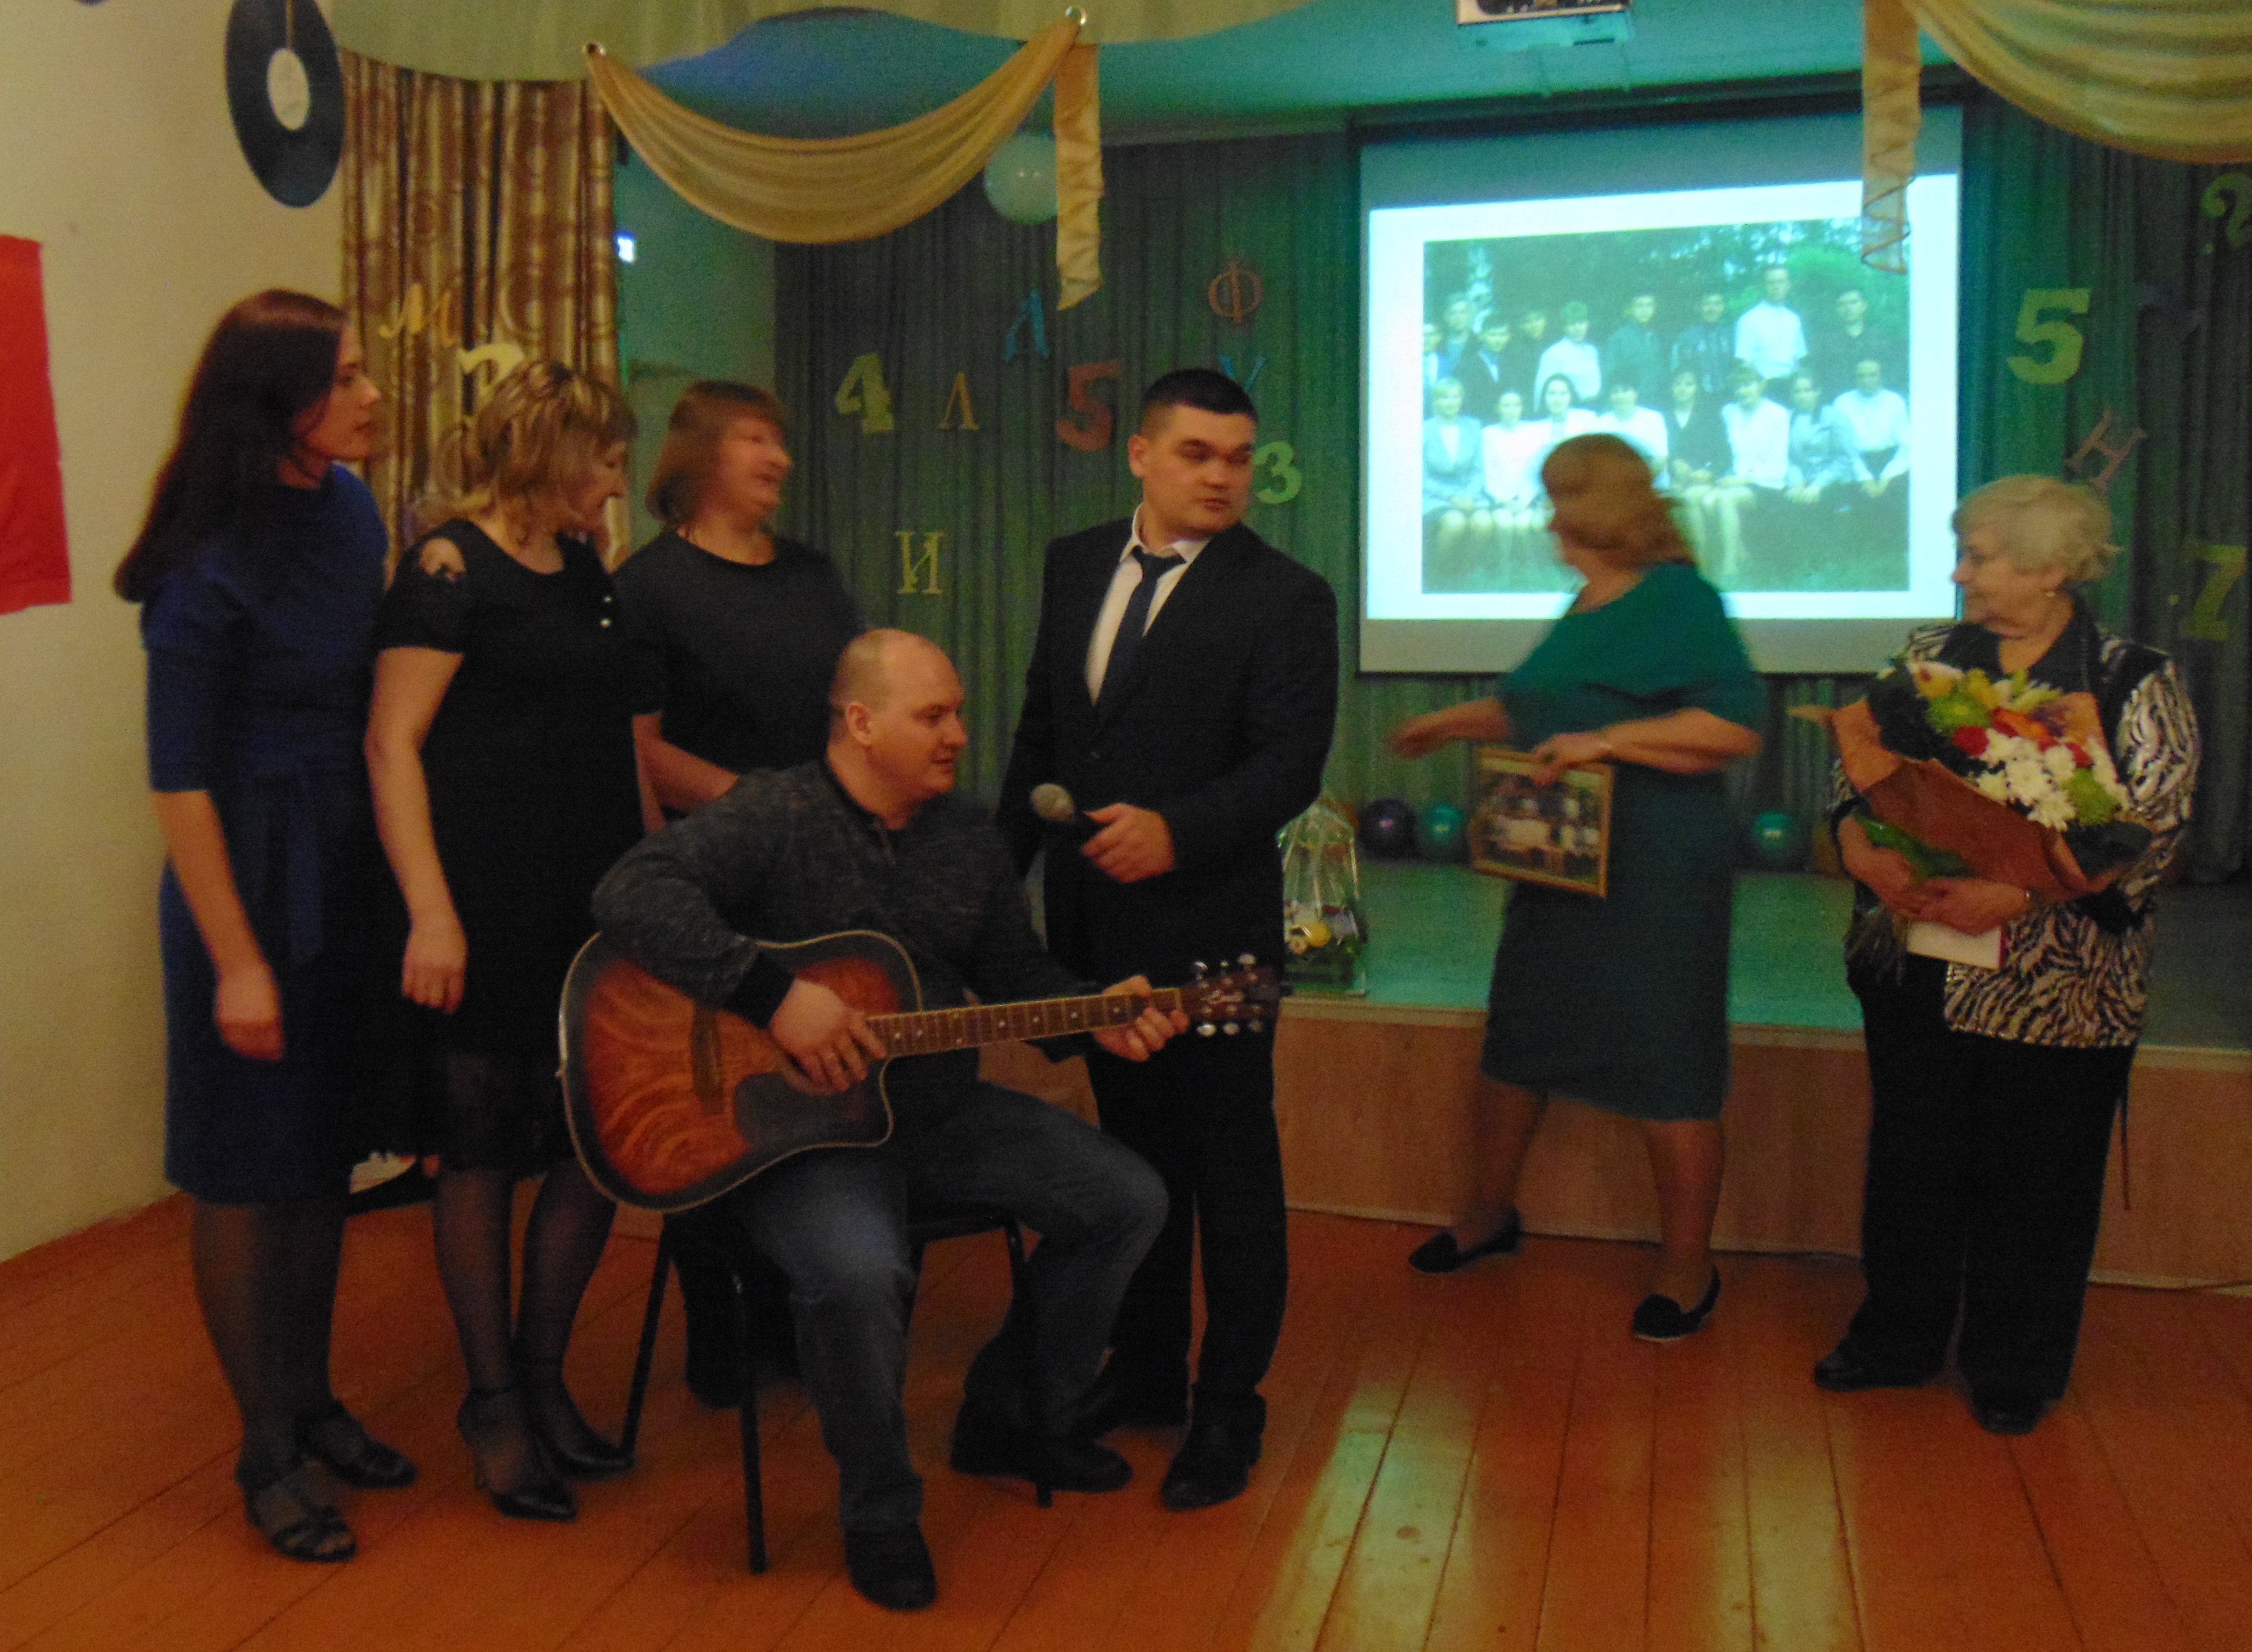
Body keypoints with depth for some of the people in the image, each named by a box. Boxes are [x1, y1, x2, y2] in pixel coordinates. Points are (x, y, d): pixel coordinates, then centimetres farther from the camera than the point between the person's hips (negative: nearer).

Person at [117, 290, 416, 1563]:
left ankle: (313, 1401, 33)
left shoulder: (351, 507, 3)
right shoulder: (211, 568, -18)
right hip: (255, 884, -7)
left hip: (348, 882, 7)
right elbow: (179, 780, -16)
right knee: (249, 1173, 6)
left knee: (327, 1156, 17)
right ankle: (269, 1451, 21)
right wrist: (236, 961, -16)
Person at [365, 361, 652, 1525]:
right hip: (490, 915, -7)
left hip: (599, 904, 7)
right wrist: (430, 913, -20)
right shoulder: (450, 568, -8)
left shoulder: (587, 573, 15)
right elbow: (392, 742, -13)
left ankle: (543, 1374, 26)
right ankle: (491, 1399, 20)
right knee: (482, 1155, 4)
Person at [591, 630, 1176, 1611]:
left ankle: (1013, 1420, 23)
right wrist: (775, 994, -32)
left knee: (1128, 1200, 2)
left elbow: (1017, 974, 18)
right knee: (857, 1270, -36)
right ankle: (880, 1513, -5)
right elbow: (631, 893, -26)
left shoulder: (966, 833, 10)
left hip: (937, 1110, 7)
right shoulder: (773, 814, -12)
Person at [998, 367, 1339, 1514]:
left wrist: (1176, 831, -30)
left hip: (1209, 926, -5)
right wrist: (1000, 863, 16)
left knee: (1230, 1169, 5)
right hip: (1093, 920, 6)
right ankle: (1146, 1369, 35)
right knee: (1133, 1152, 18)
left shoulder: (1286, 597, -7)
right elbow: (1040, 729, 17)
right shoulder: (1074, 567, 10)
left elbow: (1291, 765, -16)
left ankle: (1228, 1407, 20)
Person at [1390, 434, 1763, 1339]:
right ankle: (1491, 1213, 32)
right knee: (1515, 1036, 15)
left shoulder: (1678, 597, -12)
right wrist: (1453, 722, 34)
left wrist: (1607, 740, -24)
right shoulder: (1588, 607, 15)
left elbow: (1735, 726, -22)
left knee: (1664, 1067, -1)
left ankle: (1689, 1265, 15)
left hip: (1654, 873, -9)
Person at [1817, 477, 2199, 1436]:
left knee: (2033, 1178, 8)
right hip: (1915, 968, 4)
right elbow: (1855, 774, 7)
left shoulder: (2136, 685, -5)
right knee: (1911, 1158, 13)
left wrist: (2014, 895, -22)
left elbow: (2148, 831, -11)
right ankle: (1898, 1340, 31)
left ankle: (2014, 1372, 27)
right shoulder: (1929, 656, 7)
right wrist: (1868, 854, -14)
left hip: (2054, 986, -3)